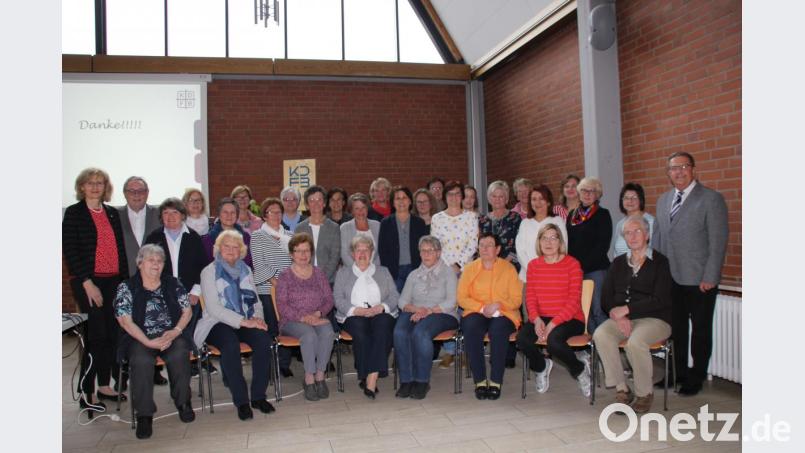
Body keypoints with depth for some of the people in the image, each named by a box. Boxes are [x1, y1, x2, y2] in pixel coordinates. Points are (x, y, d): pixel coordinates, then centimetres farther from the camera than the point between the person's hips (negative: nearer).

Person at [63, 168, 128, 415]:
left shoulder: (113, 213, 14)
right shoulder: (73, 212, 0)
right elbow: (69, 250, -6)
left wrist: (125, 279, 8)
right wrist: (87, 283, -13)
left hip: (113, 281, 5)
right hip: (87, 282, -5)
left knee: (113, 334, 5)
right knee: (97, 335, -8)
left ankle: (104, 386, 19)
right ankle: (85, 393, 4)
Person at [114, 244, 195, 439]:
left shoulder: (173, 284, 12)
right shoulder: (127, 288, 5)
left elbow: (187, 310, 9)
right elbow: (125, 320, -5)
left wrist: (175, 331, -10)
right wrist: (148, 342, -16)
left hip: (172, 335, 1)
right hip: (140, 338, -1)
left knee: (179, 356, -30)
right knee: (142, 361, -33)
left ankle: (183, 401, -8)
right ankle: (144, 415, -20)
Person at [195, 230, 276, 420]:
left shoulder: (245, 270, 17)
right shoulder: (209, 272, 1)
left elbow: (255, 300, 17)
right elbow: (213, 308, -10)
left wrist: (257, 317, -6)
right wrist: (243, 321, -19)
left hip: (246, 322, 4)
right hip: (218, 323, -4)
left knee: (263, 340, -26)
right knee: (231, 345, -35)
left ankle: (258, 396, -16)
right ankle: (241, 401, -24)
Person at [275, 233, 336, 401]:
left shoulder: (319, 273, 15)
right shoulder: (285, 276, 5)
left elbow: (329, 299, 9)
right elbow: (282, 306, -4)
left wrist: (318, 313, -11)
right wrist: (302, 317, -18)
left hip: (318, 318, 3)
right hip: (292, 321, -2)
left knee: (328, 332, -32)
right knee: (309, 334, -35)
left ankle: (320, 376, -22)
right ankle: (309, 379, -24)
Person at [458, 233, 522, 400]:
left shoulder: (508, 268, 6)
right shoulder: (470, 268, 10)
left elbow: (516, 299, 2)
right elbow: (461, 298, 4)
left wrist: (498, 305, -17)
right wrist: (482, 308, -11)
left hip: (503, 314, -1)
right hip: (476, 313, 1)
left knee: (498, 330, -34)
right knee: (471, 328, -32)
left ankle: (496, 382, -24)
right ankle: (480, 381, -24)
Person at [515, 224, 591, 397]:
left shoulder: (572, 264, -3)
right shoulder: (533, 265, 10)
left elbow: (574, 301, -9)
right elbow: (530, 297, 5)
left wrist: (553, 323, -19)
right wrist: (536, 319, -14)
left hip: (569, 318, -4)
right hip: (541, 318, 4)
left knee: (554, 340, -34)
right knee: (522, 339, -25)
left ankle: (580, 369, 1)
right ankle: (541, 367, 11)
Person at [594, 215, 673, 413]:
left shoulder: (660, 261, 1)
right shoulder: (618, 263, 16)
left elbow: (660, 301, -9)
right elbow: (606, 298, 9)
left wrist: (626, 309, -14)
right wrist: (617, 315, -11)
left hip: (654, 319, -4)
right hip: (621, 318, 4)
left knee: (635, 341, -34)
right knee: (600, 335, -27)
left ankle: (644, 394, -9)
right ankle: (621, 389, -14)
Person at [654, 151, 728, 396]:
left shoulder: (711, 199, -6)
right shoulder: (663, 200, 11)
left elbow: (718, 242, -10)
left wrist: (710, 278, -14)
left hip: (699, 281, -5)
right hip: (670, 278, 5)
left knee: (701, 330, 8)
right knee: (676, 328, 14)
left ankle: (696, 378, 21)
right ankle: (678, 372, 29)